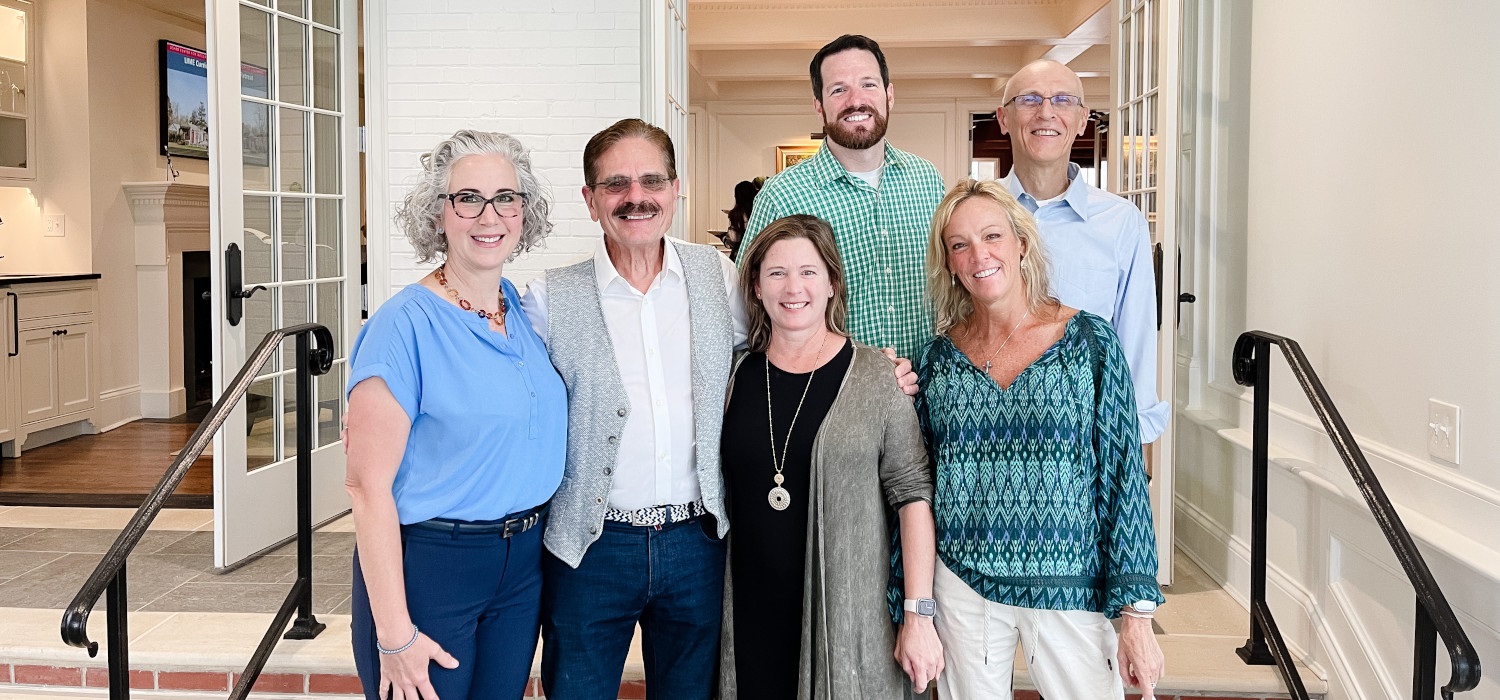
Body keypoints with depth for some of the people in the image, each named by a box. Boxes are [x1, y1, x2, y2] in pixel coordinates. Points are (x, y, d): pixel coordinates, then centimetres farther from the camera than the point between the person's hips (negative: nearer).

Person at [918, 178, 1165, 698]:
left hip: (1071, 591, -1)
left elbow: (1123, 477, -4)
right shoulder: (940, 356, 2)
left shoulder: (1089, 340, -4)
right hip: (961, 587, 2)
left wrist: (1137, 614, -7)